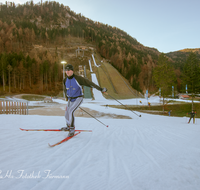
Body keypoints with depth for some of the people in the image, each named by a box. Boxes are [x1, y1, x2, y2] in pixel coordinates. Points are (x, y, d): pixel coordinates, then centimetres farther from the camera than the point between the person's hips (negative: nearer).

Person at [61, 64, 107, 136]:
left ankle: (72, 129, -7)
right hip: (70, 99, 6)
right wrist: (67, 98, 22)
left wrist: (100, 89, -25)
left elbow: (89, 83, -22)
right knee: (66, 114, 11)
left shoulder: (78, 78, -22)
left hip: (78, 98, -6)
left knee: (70, 111, -24)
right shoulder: (65, 80, -5)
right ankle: (68, 126, 40)